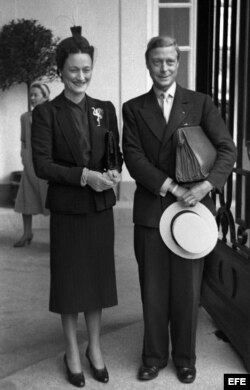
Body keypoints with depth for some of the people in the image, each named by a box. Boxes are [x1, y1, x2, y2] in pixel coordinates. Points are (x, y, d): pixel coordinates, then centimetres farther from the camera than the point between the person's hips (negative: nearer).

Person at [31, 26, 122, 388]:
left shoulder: (105, 109, 5)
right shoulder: (46, 113, -6)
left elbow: (116, 152, 8)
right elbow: (41, 164, -12)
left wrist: (114, 170, -14)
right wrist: (84, 176, -22)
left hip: (100, 208, 3)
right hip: (66, 209, -3)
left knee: (97, 276, 12)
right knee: (68, 281, 8)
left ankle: (95, 347, 31)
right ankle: (72, 352, 27)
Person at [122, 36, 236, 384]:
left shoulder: (201, 103, 4)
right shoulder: (134, 109, 6)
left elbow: (227, 149, -3)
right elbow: (133, 158, -5)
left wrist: (206, 185, -20)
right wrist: (173, 187, -16)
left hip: (192, 209, 0)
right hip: (150, 211, 1)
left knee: (187, 290, 9)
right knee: (153, 290, 10)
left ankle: (185, 357, 28)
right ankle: (154, 356, 28)